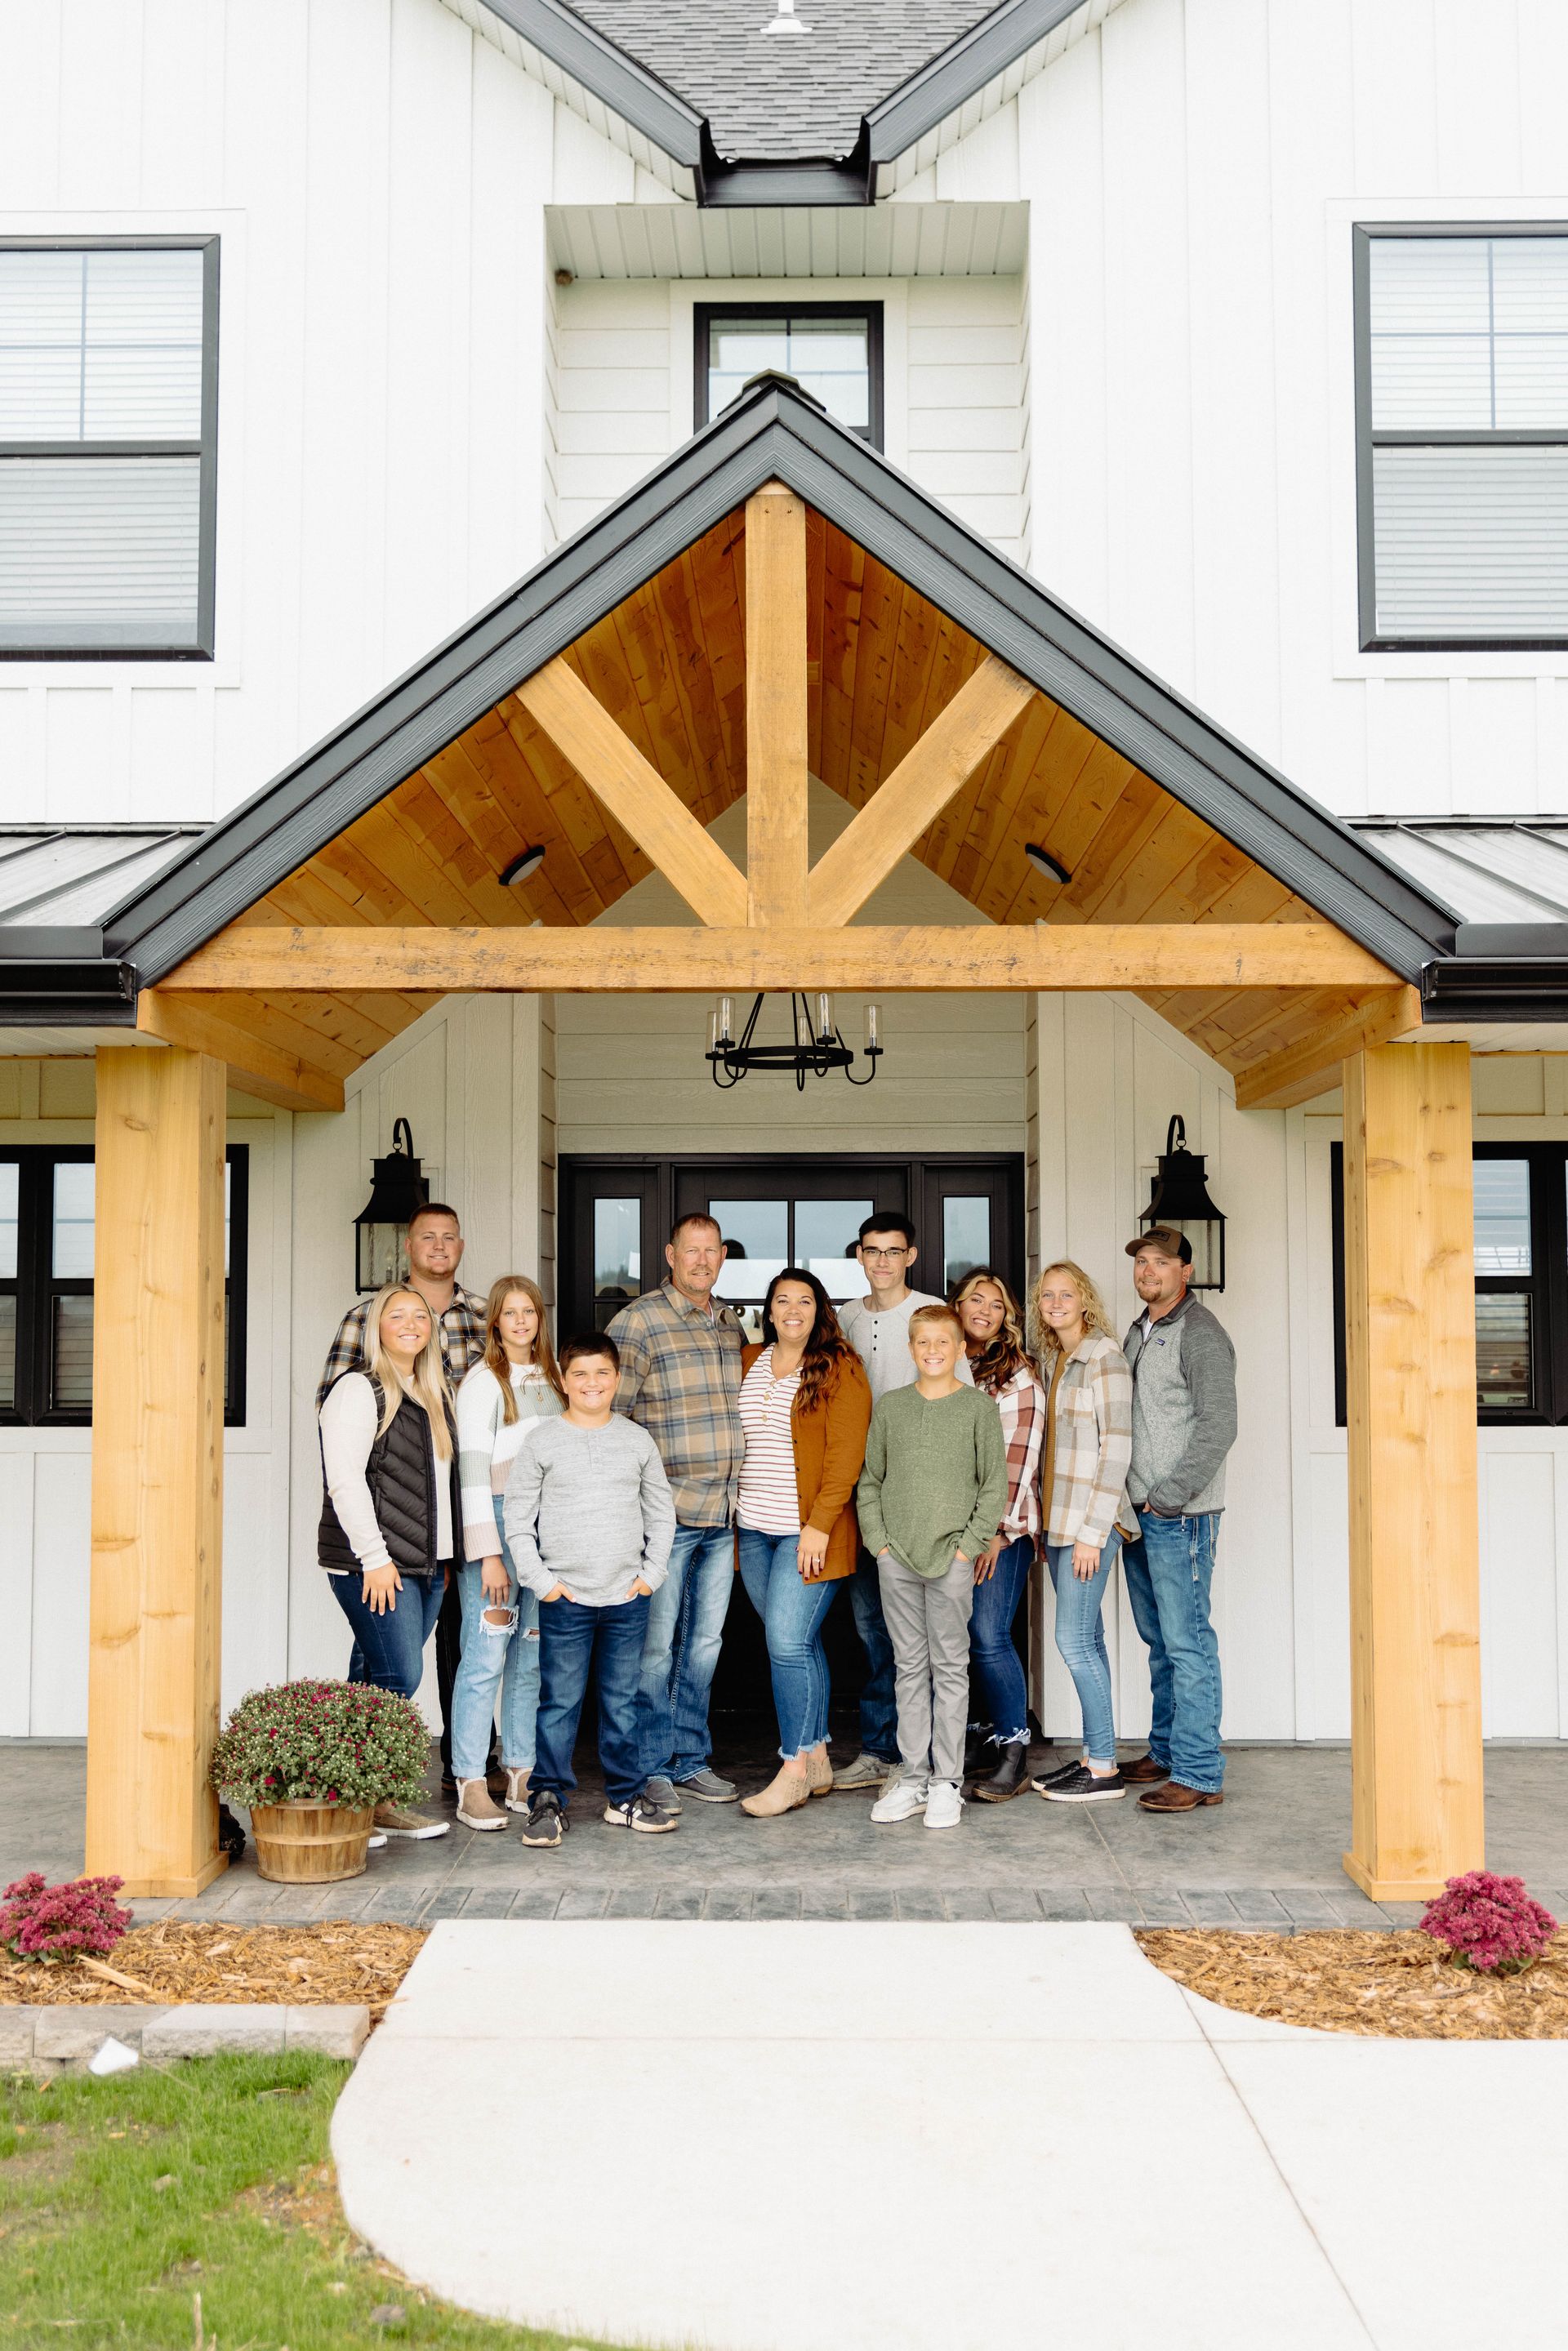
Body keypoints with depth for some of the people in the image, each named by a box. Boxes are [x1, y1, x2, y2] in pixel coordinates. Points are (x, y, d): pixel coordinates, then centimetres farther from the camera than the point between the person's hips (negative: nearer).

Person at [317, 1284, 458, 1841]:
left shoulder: (433, 1395, 19)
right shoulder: (359, 1391, -6)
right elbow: (345, 1482, -13)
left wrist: (447, 1556, 18)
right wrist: (375, 1557, -17)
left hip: (428, 1565, 7)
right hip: (376, 1564, -7)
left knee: (384, 1682, 7)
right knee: (399, 1678, -10)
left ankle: (377, 1799, 11)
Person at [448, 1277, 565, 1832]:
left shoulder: (553, 1377, 14)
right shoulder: (483, 1382, -5)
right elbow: (473, 1471, -10)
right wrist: (488, 1553, -15)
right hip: (496, 1521, -6)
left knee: (533, 1655, 9)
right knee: (487, 1657, -7)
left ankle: (521, 1772, 16)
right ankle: (470, 1785, -2)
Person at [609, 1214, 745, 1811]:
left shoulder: (731, 1325, 13)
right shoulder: (639, 1321, -8)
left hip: (722, 1514, 6)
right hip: (666, 1513, -6)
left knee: (704, 1642, 12)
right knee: (656, 1644, 0)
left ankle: (691, 1760, 23)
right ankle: (651, 1768, 10)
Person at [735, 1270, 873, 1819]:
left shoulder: (839, 1367, -5)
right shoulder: (749, 1362, 12)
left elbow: (846, 1453, -11)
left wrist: (819, 1524, -17)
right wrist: (731, 1514, 11)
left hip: (810, 1531, -6)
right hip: (754, 1528, 6)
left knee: (788, 1643, -10)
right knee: (798, 1644, 11)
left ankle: (794, 1770, -1)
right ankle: (817, 1761, 19)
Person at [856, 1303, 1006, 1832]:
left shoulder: (979, 1408, 1)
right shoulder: (889, 1407, 8)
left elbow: (994, 1486, 1)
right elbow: (869, 1481, 12)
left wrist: (970, 1545, -6)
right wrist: (878, 1541, 1)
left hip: (952, 1557, -2)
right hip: (896, 1556, 3)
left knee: (950, 1667, 1)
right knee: (910, 1666, 8)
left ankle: (946, 1782, 7)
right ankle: (913, 1778, 14)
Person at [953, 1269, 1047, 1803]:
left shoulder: (1017, 1375, 0)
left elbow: (1019, 1457, -6)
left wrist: (999, 1530, -12)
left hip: (1001, 1526, -4)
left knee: (988, 1638, -10)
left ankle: (1013, 1757, 0)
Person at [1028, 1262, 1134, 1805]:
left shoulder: (1104, 1358, -11)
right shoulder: (1054, 1361, 14)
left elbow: (1116, 1449, -15)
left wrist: (1092, 1532, -18)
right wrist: (1045, 1522, 13)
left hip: (1090, 1521, -8)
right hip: (1059, 1520, 8)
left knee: (1074, 1639, -8)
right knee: (1085, 1640, 11)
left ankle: (1104, 1769, -1)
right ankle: (1092, 1755, 16)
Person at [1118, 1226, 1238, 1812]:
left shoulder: (1200, 1333, -11)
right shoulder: (1139, 1332, 16)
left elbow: (1218, 1429, -18)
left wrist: (1168, 1497, -16)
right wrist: (1133, 1500, 13)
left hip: (1181, 1515, -9)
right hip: (1139, 1511, 9)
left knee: (1187, 1642, -7)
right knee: (1159, 1639, 15)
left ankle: (1199, 1773, -3)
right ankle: (1166, 1752, 25)